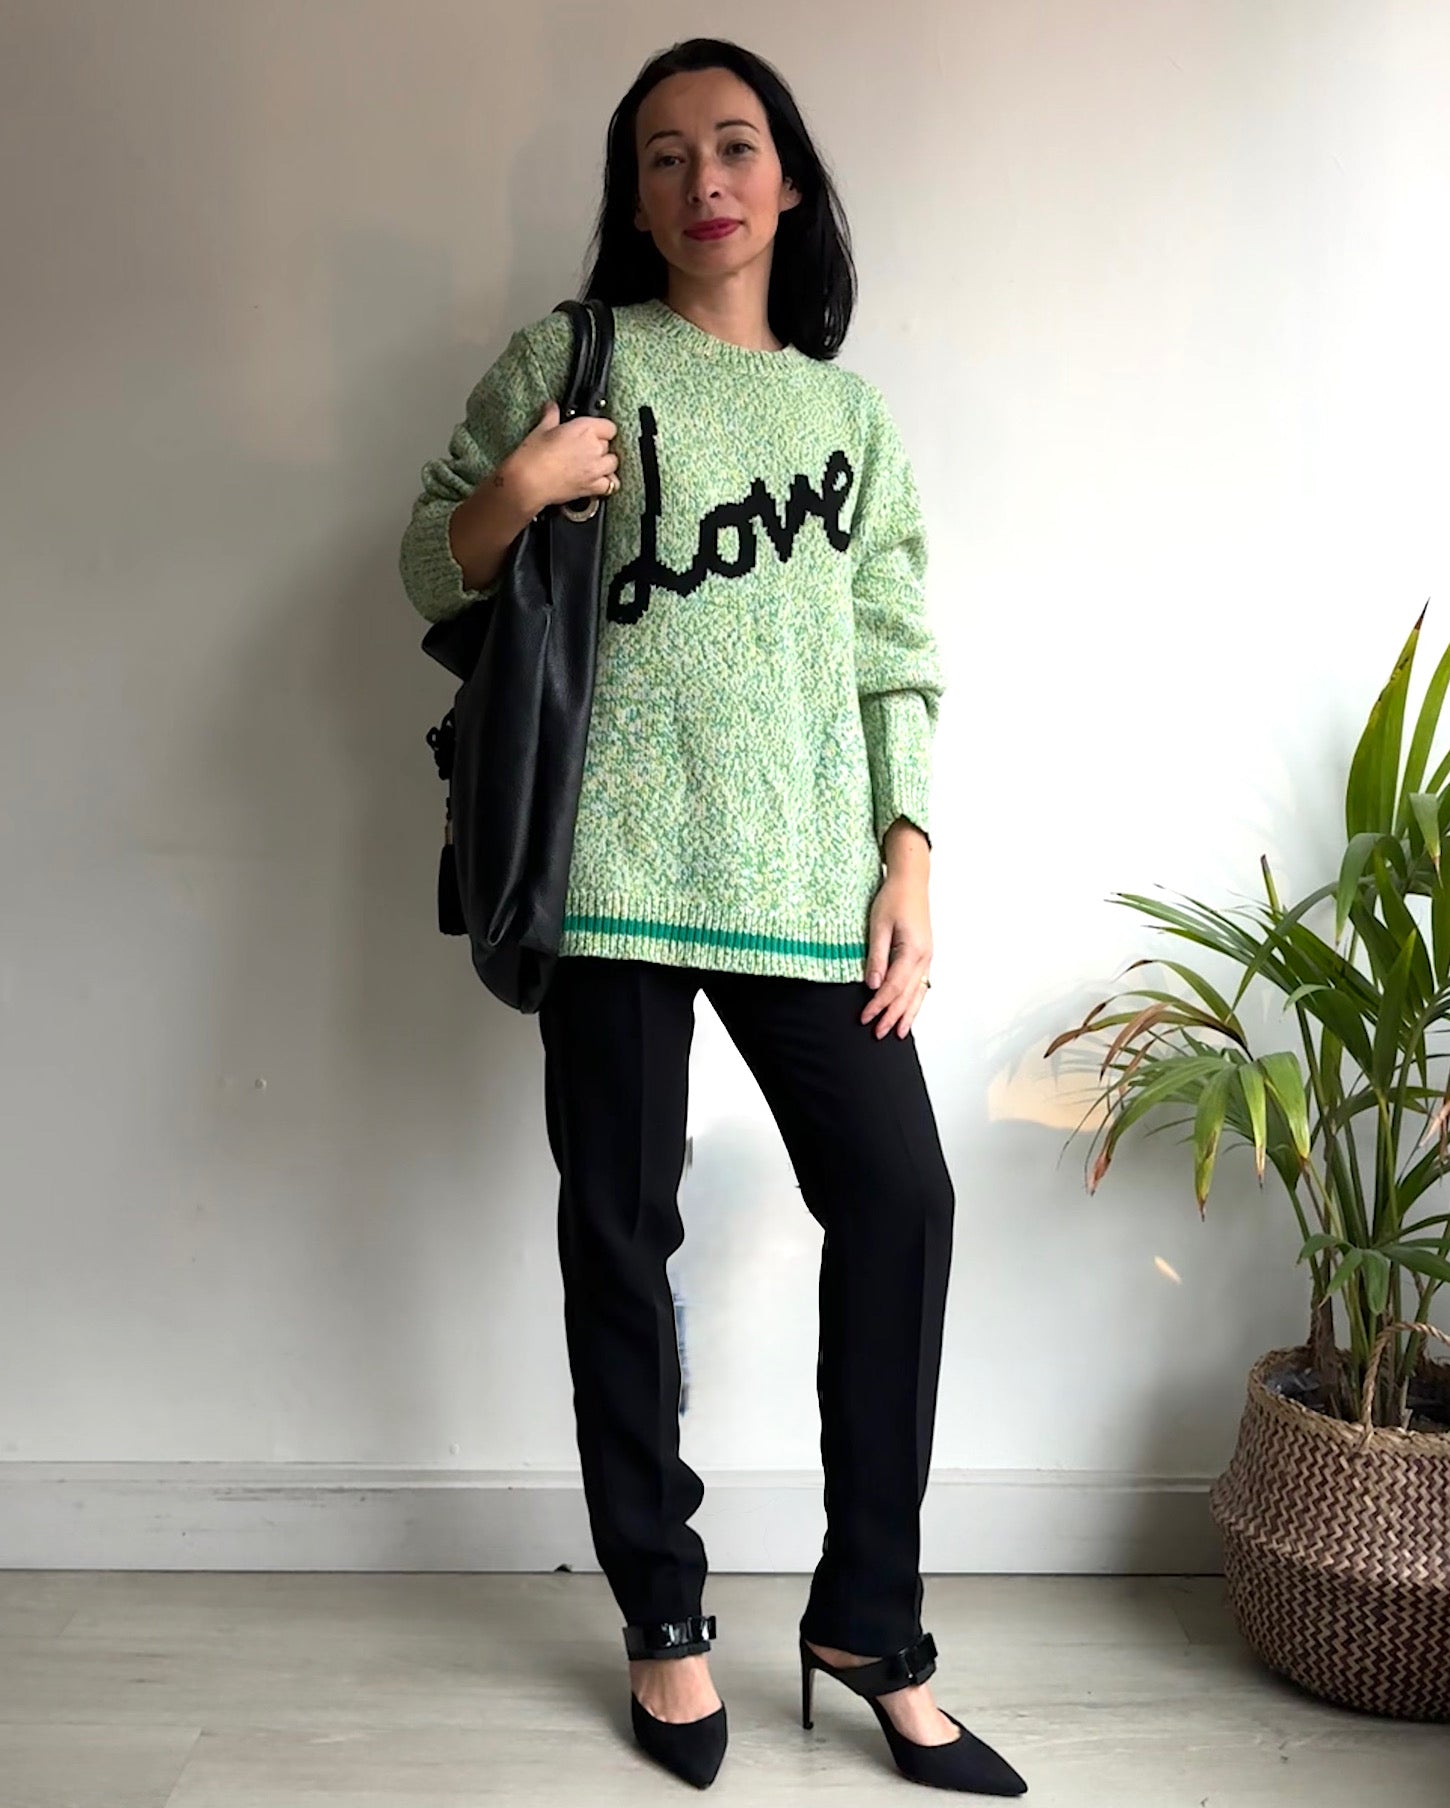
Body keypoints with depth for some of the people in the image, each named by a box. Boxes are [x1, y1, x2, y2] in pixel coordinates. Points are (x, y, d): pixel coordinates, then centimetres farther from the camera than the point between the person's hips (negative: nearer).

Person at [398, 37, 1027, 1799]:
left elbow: (895, 656, 13)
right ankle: (664, 1613, 20)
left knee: (900, 1196, -4)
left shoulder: (850, 412, 17)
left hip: (810, 875, 3)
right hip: (617, 859, -2)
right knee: (621, 1226, 1)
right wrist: (512, 488, -12)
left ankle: (869, 1620, 13)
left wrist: (908, 857, 2)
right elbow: (428, 572, 9)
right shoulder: (569, 357, 9)